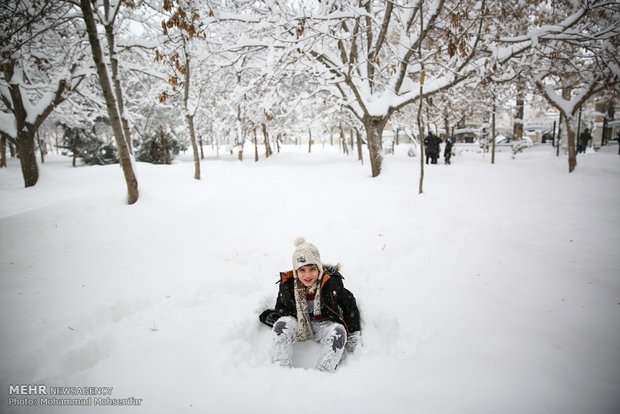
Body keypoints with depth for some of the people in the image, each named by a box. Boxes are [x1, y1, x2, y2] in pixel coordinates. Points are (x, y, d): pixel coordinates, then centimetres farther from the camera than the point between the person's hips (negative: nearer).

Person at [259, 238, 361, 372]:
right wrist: (272, 316, -17)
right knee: (282, 324, -27)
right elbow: (281, 307, 7)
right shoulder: (287, 284, -11)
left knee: (338, 332, -33)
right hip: (299, 325, 2)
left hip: (325, 325, -2)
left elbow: (350, 305, -3)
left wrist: (354, 334, -3)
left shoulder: (332, 283, -18)